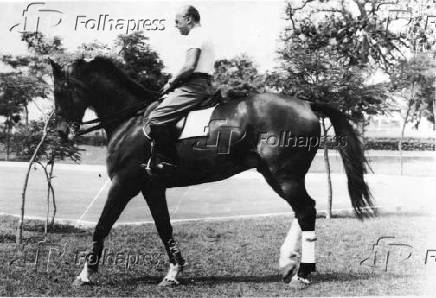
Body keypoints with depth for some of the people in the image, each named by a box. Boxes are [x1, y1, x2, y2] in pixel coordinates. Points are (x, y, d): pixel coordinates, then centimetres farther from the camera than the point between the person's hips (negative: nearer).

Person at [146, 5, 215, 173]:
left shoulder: (194, 35, -7)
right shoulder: (204, 36, 26)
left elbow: (190, 66, -19)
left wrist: (171, 82, -7)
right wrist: (176, 82, 19)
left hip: (193, 86, -11)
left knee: (157, 118, -20)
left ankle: (165, 161, -23)